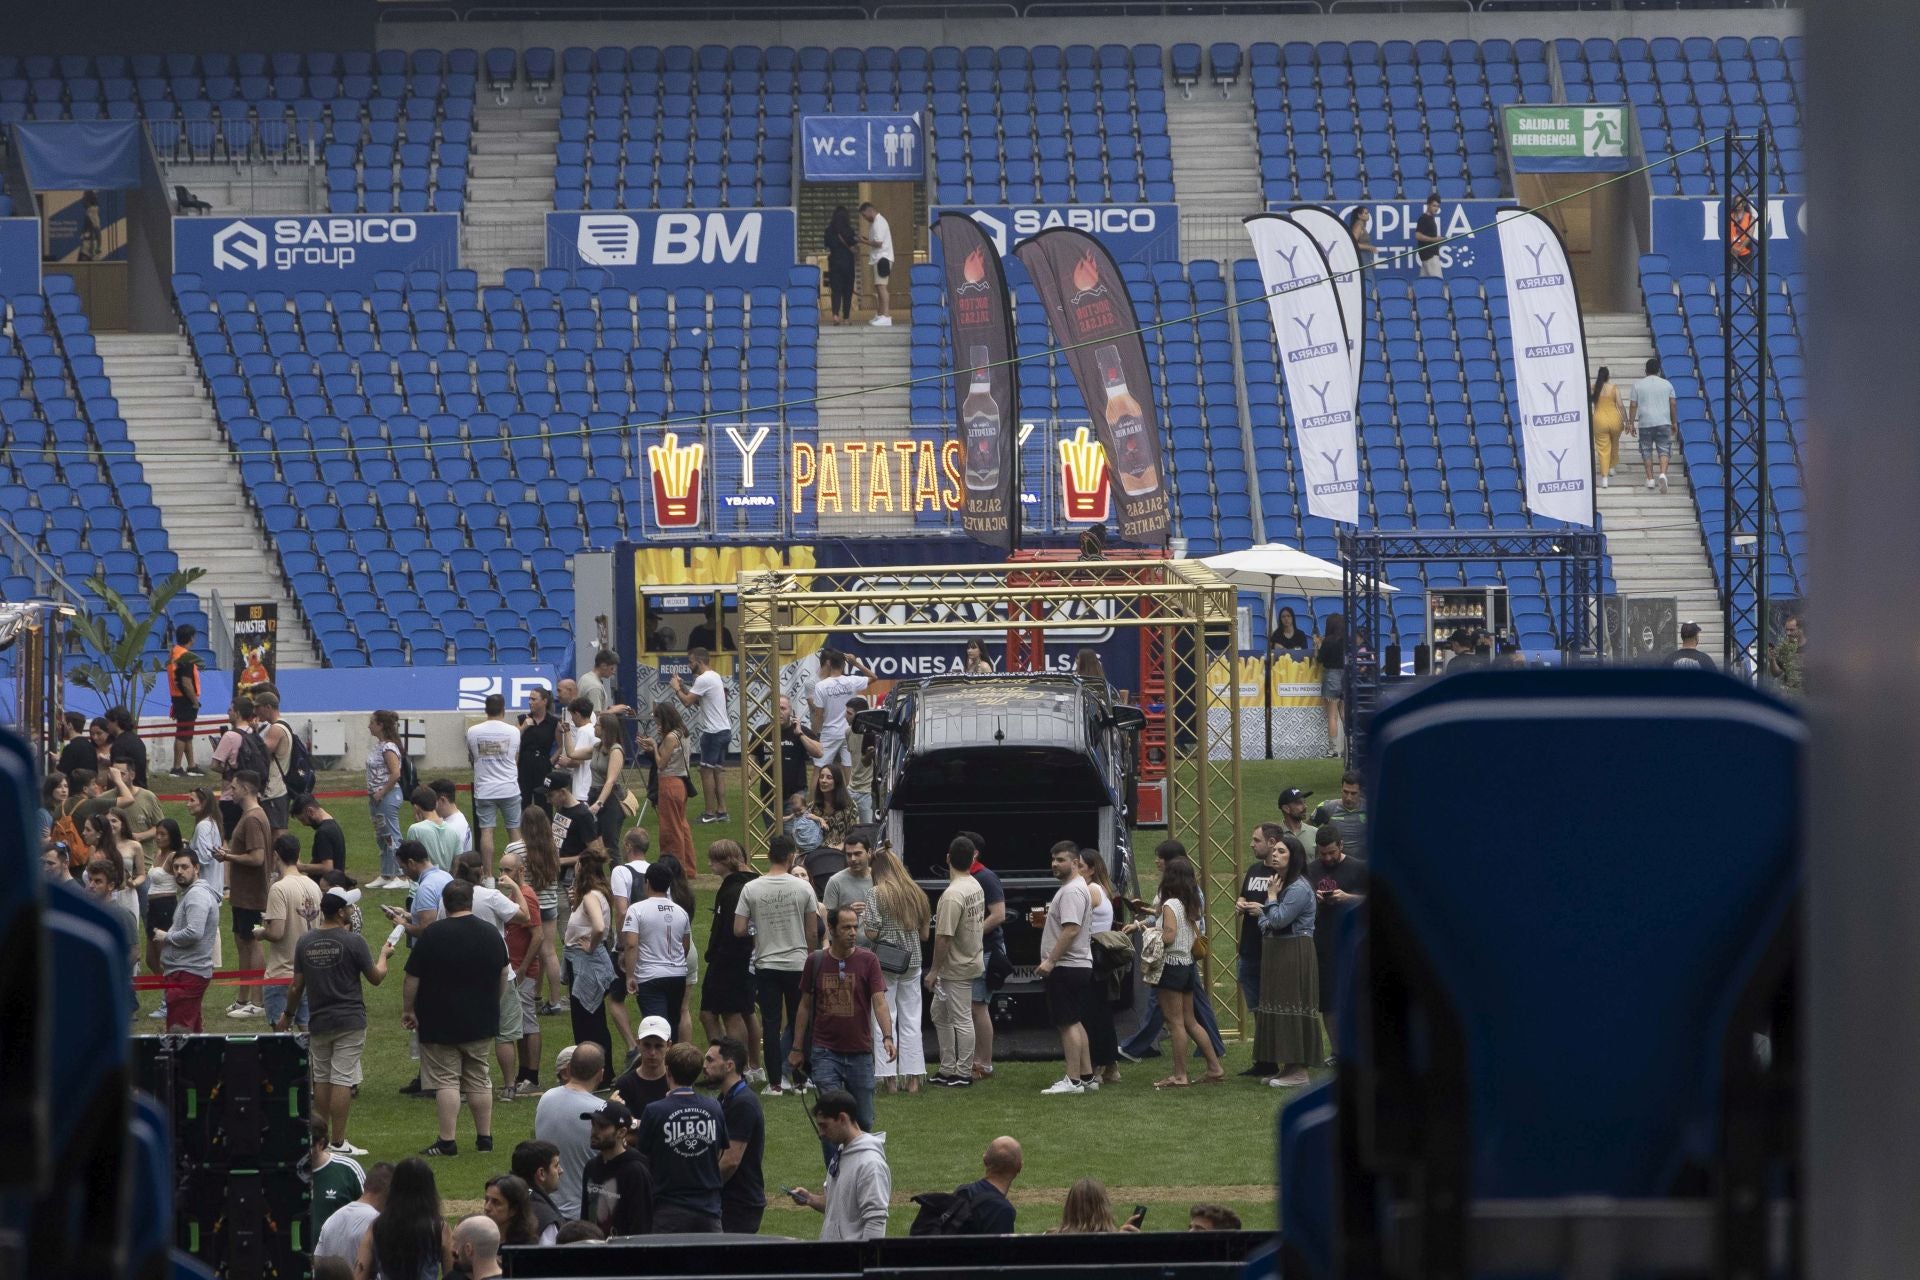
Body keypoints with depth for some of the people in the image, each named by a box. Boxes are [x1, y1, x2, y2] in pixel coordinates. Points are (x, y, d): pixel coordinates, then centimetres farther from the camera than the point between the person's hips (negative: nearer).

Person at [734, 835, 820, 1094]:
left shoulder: (751, 889, -6)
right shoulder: (803, 888, -6)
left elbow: (739, 930, -7)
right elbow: (811, 931, 0)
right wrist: (810, 959, 14)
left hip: (766, 965, 0)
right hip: (798, 964, 0)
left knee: (771, 1024, 3)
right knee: (798, 1024, 9)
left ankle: (774, 1082, 1)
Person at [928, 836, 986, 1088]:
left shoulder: (952, 895, -23)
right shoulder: (976, 886, 6)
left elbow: (944, 936, -24)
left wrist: (934, 971, -16)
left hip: (957, 968, -10)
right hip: (972, 959, 10)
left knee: (961, 1019, -2)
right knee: (939, 1013, 19)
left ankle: (963, 1074, 5)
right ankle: (948, 1070, 23)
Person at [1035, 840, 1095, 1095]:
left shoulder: (1072, 891, -17)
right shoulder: (1070, 888, 18)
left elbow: (1071, 929, -26)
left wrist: (1050, 961, -26)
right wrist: (1044, 919, 17)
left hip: (1066, 968, -11)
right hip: (1077, 966, 11)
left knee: (1068, 1024, -10)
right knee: (1074, 1023, 16)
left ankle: (1073, 1080, -11)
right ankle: (1086, 1076, 19)